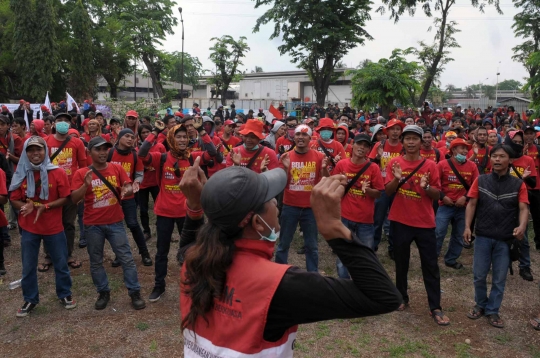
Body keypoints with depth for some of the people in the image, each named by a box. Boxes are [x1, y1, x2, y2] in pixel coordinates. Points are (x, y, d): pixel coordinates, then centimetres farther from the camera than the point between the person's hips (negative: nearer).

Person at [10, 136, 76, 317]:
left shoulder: (58, 173, -10)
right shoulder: (21, 174, -3)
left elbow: (65, 198, -8)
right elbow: (14, 199, 1)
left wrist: (45, 207, -22)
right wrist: (25, 206, -21)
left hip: (53, 227, -2)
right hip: (28, 228, 2)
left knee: (61, 263, 11)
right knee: (28, 266, 11)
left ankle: (65, 294, 30)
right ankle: (30, 299, 28)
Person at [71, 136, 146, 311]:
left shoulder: (117, 169, -1)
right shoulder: (81, 173, -5)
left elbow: (129, 188, -1)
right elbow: (74, 199, -10)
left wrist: (127, 190, -25)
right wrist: (86, 185, -27)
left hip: (115, 222, 0)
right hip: (92, 225, 0)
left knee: (127, 258, 3)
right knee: (96, 261, 12)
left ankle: (135, 292, 13)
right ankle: (103, 293, 28)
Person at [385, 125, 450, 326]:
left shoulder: (430, 165, -1)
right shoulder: (394, 163, 0)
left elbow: (437, 195, -1)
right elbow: (388, 192, -4)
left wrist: (426, 187, -22)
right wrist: (397, 179, -23)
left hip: (425, 222, 0)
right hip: (400, 221, 0)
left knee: (430, 265, 3)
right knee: (401, 262, 12)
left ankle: (435, 308, 10)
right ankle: (402, 298, 29)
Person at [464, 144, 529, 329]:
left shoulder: (518, 184, 1)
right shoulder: (481, 180, 2)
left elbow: (523, 208, -7)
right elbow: (472, 204, -1)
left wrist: (522, 226, -26)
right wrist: (467, 226, -12)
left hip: (505, 238, 0)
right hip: (483, 236, 0)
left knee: (499, 279, 9)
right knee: (479, 275, 8)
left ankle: (492, 311, 24)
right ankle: (480, 305, 29)